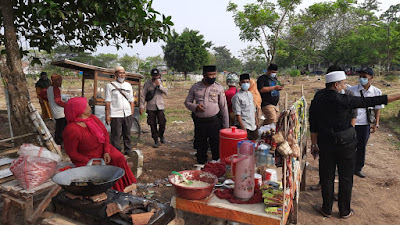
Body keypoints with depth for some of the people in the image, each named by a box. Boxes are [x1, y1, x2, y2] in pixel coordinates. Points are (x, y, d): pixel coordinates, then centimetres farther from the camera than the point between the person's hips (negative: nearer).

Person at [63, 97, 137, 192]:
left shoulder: (93, 118, -4)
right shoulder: (71, 130, -22)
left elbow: (105, 134, 0)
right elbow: (71, 152, -15)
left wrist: (107, 152, -14)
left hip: (103, 150, 5)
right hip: (85, 158, -5)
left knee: (118, 158, -16)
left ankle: (122, 188, -3)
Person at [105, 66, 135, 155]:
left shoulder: (128, 85, 15)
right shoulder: (110, 85, 4)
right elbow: (108, 102, 0)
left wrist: (132, 114, 8)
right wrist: (107, 115, -6)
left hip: (127, 115, 4)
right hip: (115, 115, -4)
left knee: (127, 134, 10)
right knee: (116, 136, -2)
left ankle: (128, 152, 21)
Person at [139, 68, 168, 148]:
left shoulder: (161, 82, 5)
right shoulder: (147, 83, 1)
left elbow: (166, 92, -8)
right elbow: (143, 95, 1)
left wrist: (159, 85, -18)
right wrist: (142, 106, -5)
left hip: (160, 107, 0)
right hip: (150, 108, 0)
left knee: (162, 123, -5)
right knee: (153, 125, 4)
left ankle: (161, 135, 25)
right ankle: (156, 141, 17)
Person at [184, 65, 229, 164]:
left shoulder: (219, 88, -1)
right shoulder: (195, 87, 3)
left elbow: (224, 108, 1)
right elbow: (187, 102, 9)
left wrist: (226, 126, -1)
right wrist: (195, 107, -14)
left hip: (214, 122, -1)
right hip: (199, 122, 2)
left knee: (217, 146, 6)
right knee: (200, 146, 15)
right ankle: (201, 165, 33)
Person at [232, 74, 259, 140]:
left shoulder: (250, 94, 12)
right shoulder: (237, 96, -10)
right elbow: (237, 114, -13)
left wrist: (256, 121, 14)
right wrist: (243, 127, -17)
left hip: (253, 126, 7)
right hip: (245, 126, -7)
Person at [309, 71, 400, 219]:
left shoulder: (316, 100, -4)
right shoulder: (345, 100, -15)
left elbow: (313, 126, 0)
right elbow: (371, 101, -9)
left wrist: (314, 144, 9)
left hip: (326, 144, 3)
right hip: (346, 144, -2)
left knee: (326, 177, 13)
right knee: (346, 178, 13)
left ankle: (327, 209, 24)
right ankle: (344, 211, 27)